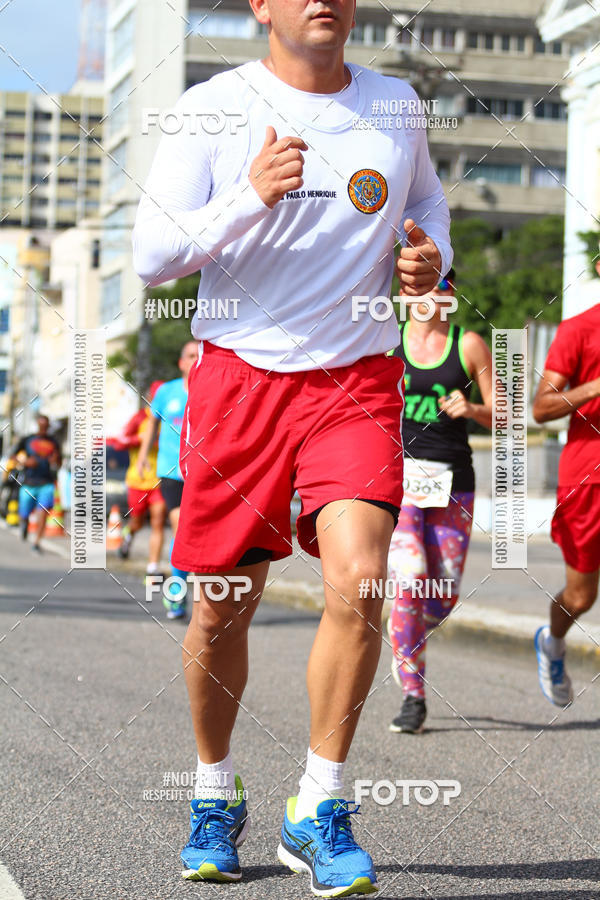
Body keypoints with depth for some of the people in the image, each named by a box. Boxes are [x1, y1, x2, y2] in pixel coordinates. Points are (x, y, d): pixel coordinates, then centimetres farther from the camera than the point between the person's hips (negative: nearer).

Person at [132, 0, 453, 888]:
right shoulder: (213, 109, -3)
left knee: (358, 578, -19)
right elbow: (152, 255, -9)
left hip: (358, 381, 1)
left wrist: (429, 258, 3)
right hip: (240, 376, -1)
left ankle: (320, 813, -4)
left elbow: (425, 200, 26)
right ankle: (215, 798, 30)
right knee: (221, 608, 5)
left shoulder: (395, 105, 7)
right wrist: (251, 196, -24)